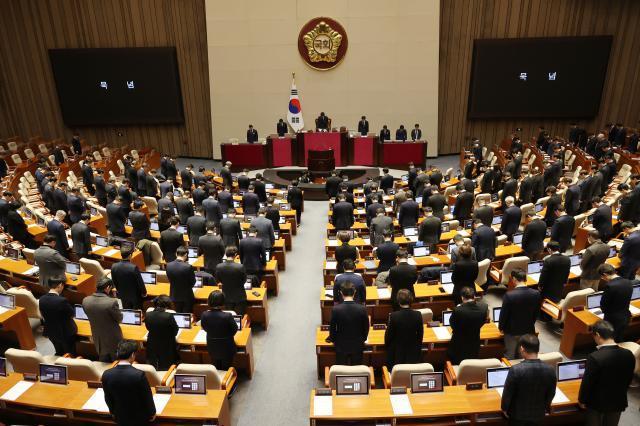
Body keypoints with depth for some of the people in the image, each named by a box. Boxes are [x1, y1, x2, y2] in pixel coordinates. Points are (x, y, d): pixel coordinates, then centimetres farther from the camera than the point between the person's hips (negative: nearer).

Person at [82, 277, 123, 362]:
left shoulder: (85, 301, -15)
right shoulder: (112, 302, -31)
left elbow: (90, 316, 3)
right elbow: (120, 319, -14)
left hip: (98, 340, 4)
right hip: (113, 339, -4)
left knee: (104, 364, 26)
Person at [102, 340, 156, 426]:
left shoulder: (106, 375, -18)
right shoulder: (139, 374, -31)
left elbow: (108, 398, -1)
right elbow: (147, 397, -17)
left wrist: (113, 412, 18)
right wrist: (152, 413, 1)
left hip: (120, 417, 4)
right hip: (140, 417, -4)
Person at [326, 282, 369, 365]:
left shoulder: (336, 309, -18)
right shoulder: (362, 309, -15)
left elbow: (332, 328, -8)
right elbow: (366, 327, -4)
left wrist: (332, 339, 12)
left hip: (341, 346, -1)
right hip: (357, 345, 1)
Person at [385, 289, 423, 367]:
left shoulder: (393, 316, -20)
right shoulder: (418, 315, -12)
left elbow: (388, 334, -9)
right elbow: (420, 334, 1)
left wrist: (386, 346, 10)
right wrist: (418, 348, 17)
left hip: (397, 354, -2)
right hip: (413, 353, 3)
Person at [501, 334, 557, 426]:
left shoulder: (516, 370, -29)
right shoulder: (550, 370, -17)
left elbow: (507, 393, -17)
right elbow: (551, 394, -1)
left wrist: (504, 408, 3)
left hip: (518, 414, -3)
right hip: (538, 413, 3)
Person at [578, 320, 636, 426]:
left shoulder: (595, 357, -31)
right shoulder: (629, 355, -14)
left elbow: (587, 382, -21)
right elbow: (629, 379, 2)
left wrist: (582, 400, -3)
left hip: (597, 402, -4)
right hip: (619, 401, 4)